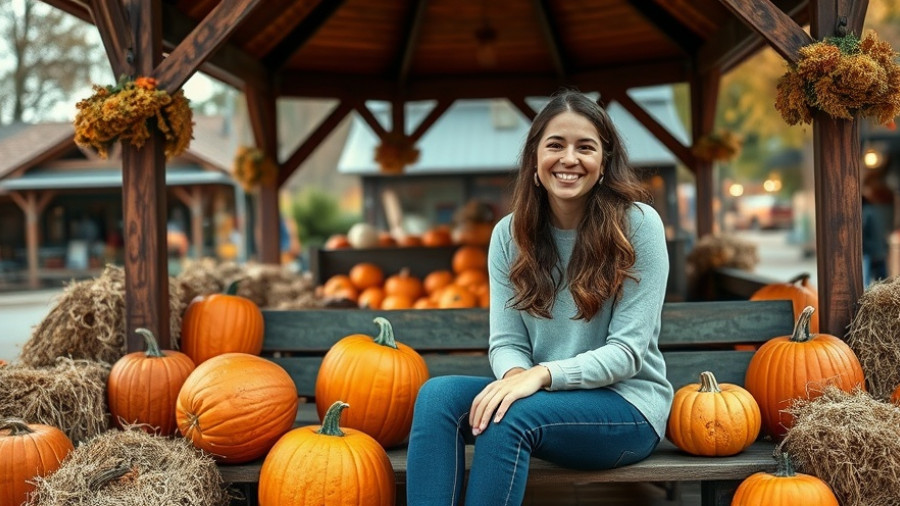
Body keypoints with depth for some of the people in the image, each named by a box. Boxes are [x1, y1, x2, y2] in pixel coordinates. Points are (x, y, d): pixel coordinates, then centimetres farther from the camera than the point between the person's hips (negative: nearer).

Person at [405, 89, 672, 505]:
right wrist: (515, 374, -24)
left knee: (510, 416, -33)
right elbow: (506, 342, 0)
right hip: (541, 398, 4)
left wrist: (543, 374, -28)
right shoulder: (510, 233, 2)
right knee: (437, 394, -24)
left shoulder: (638, 224, -10)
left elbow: (627, 351, -13)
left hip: (626, 405, -4)